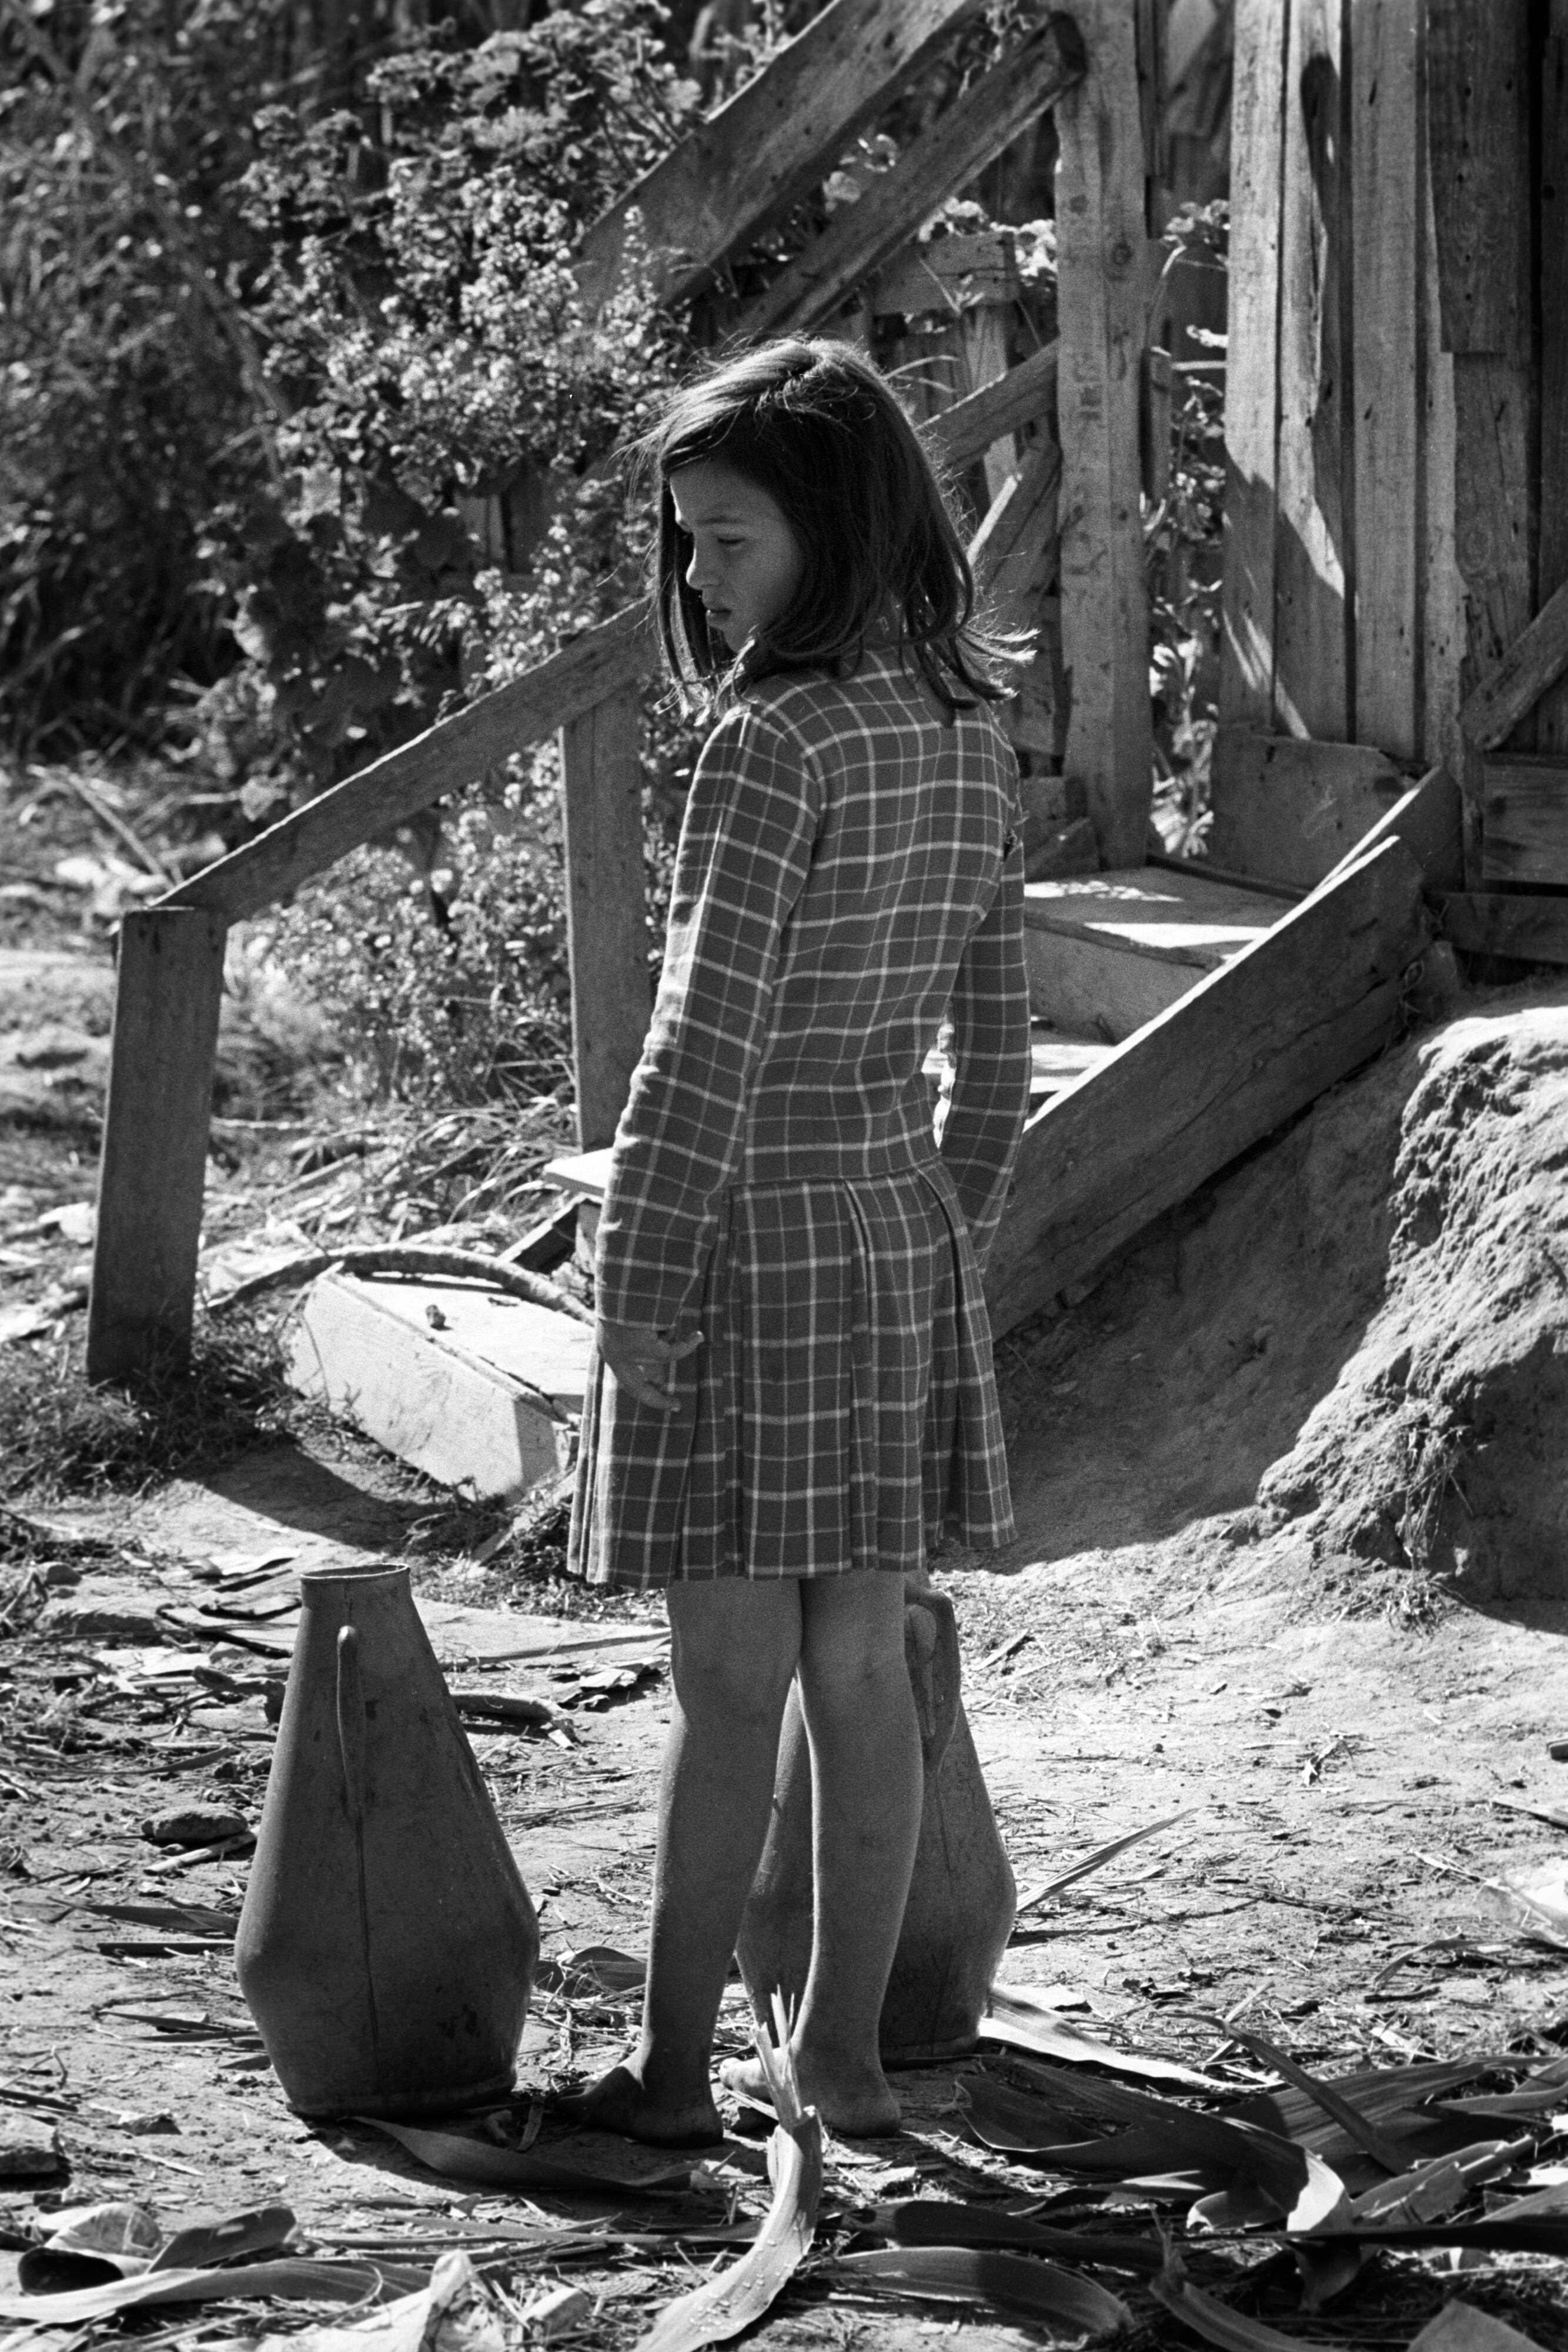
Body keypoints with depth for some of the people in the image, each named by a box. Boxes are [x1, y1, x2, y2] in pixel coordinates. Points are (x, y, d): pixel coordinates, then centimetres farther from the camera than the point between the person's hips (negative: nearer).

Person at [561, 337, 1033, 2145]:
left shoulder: (776, 743, -18)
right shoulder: (967, 731, 5)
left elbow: (706, 1046, -19)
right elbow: (997, 1038, 12)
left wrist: (639, 1285, -14)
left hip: (749, 1231, -7)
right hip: (902, 1226, 7)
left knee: (728, 1689, 0)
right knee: (859, 1669, 12)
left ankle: (670, 2073, 9)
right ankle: (842, 2051, 19)